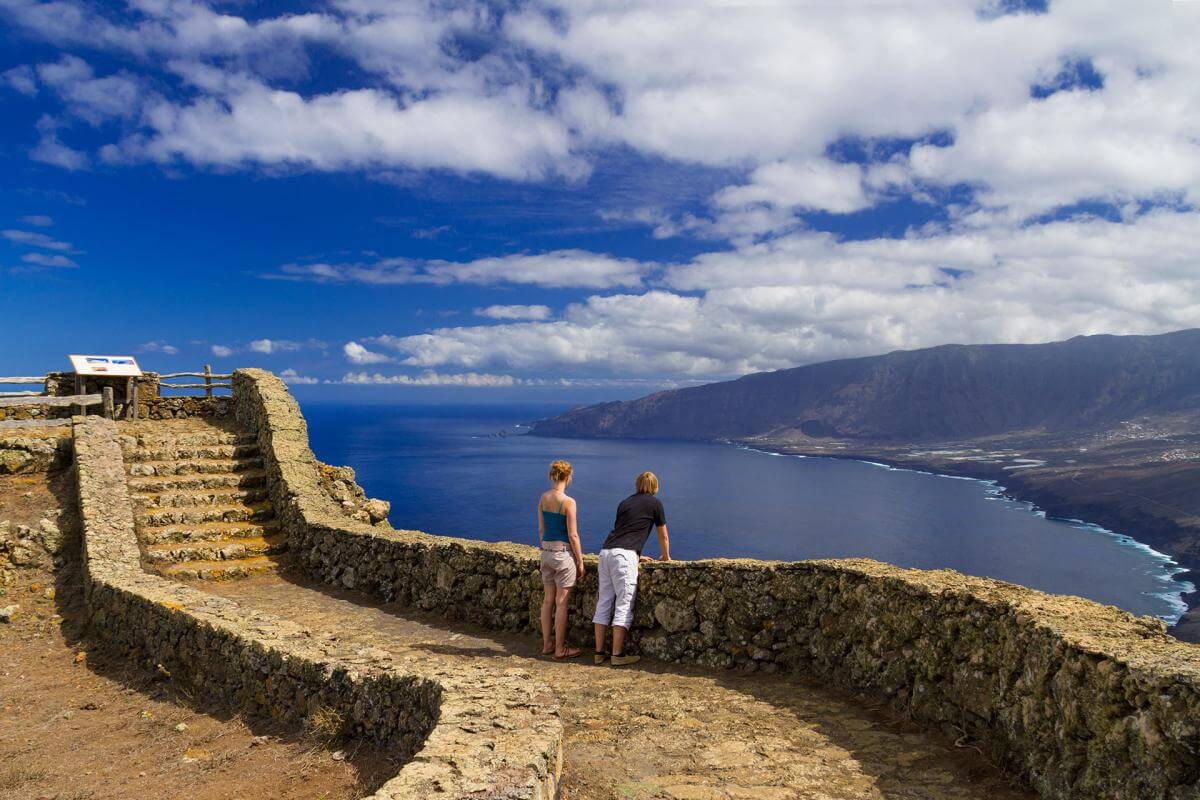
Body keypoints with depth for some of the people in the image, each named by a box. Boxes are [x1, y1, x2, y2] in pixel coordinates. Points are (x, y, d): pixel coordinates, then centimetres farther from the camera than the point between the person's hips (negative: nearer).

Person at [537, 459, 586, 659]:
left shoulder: (543, 498, 3)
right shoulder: (568, 502, -16)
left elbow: (541, 529, 11)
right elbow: (573, 535, -14)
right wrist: (580, 562, -6)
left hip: (546, 551, 7)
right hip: (563, 553, -7)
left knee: (548, 599, 14)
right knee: (561, 602, 2)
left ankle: (547, 644, 23)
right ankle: (560, 648, 9)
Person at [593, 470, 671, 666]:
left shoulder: (625, 502, 25)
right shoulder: (655, 503, 9)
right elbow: (663, 536, 18)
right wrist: (666, 557, 36)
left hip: (606, 551, 6)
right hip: (624, 555, -6)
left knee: (604, 603, 8)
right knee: (624, 605, -3)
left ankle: (599, 652, 11)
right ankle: (617, 655, -4)